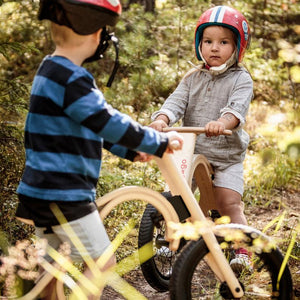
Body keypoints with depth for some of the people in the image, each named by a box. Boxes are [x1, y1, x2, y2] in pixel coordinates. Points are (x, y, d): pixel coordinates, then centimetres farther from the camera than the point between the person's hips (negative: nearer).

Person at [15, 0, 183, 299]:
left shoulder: (52, 72, 14)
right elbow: (109, 123, -26)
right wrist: (159, 142, -16)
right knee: (103, 263, -1)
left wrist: (131, 151, 20)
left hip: (42, 190, 10)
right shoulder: (69, 79, -20)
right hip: (64, 193, -10)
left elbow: (93, 124, 21)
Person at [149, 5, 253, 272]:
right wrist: (161, 119, -27)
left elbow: (238, 107, -23)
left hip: (227, 156, -4)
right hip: (191, 152, 4)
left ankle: (242, 249, -1)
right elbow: (177, 102, -5)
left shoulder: (241, 79, -5)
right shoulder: (193, 77, 7)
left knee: (228, 202, -14)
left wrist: (221, 123, -45)